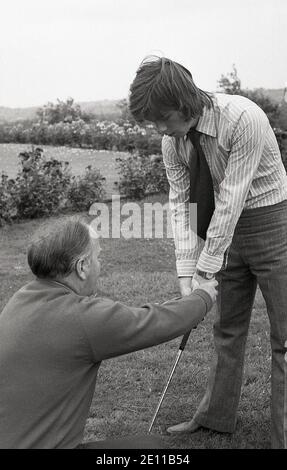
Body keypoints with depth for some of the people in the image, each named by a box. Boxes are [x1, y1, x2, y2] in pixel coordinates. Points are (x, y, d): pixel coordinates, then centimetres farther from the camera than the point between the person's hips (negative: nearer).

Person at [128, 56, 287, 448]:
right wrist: (187, 270, -14)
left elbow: (231, 200, -26)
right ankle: (216, 416, 33)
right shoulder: (173, 139, -7)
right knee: (227, 328, 17)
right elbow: (180, 201, -6)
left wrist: (207, 267, -21)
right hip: (228, 229, 6)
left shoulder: (243, 118, -27)